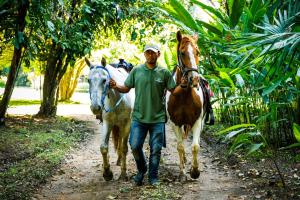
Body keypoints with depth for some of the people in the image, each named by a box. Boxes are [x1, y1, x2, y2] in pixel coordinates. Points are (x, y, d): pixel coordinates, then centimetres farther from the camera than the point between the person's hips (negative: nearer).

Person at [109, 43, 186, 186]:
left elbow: (173, 91, 4)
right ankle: (141, 169, 27)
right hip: (139, 117, 1)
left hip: (158, 118, -1)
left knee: (156, 149, 5)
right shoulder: (136, 71, 3)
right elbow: (126, 88, 7)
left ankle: (153, 177, 22)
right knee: (135, 146, 0)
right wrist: (116, 87, -12)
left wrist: (182, 85, -15)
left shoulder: (164, 73, 0)